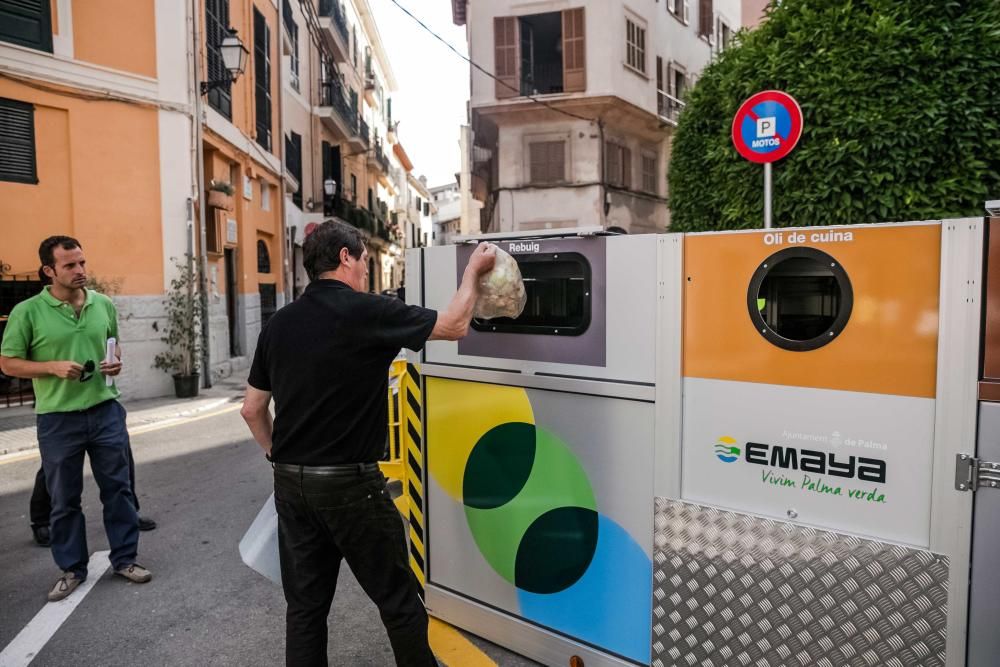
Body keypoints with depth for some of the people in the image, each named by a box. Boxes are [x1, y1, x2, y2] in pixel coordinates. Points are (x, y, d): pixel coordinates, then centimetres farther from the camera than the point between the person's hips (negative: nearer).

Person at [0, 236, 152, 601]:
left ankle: (124, 558, 25)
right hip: (57, 418, -2)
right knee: (64, 498, 11)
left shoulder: (104, 305, 3)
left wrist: (116, 362, -3)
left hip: (105, 410, 3)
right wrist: (53, 367, -18)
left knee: (117, 487, 10)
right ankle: (72, 569, 28)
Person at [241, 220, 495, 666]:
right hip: (350, 483, -6)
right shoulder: (366, 311, -13)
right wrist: (473, 270, 8)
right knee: (398, 599, 12)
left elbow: (252, 408, 12)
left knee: (305, 606, 17)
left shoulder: (279, 324, 5)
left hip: (291, 483, 7)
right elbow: (455, 326, -5)